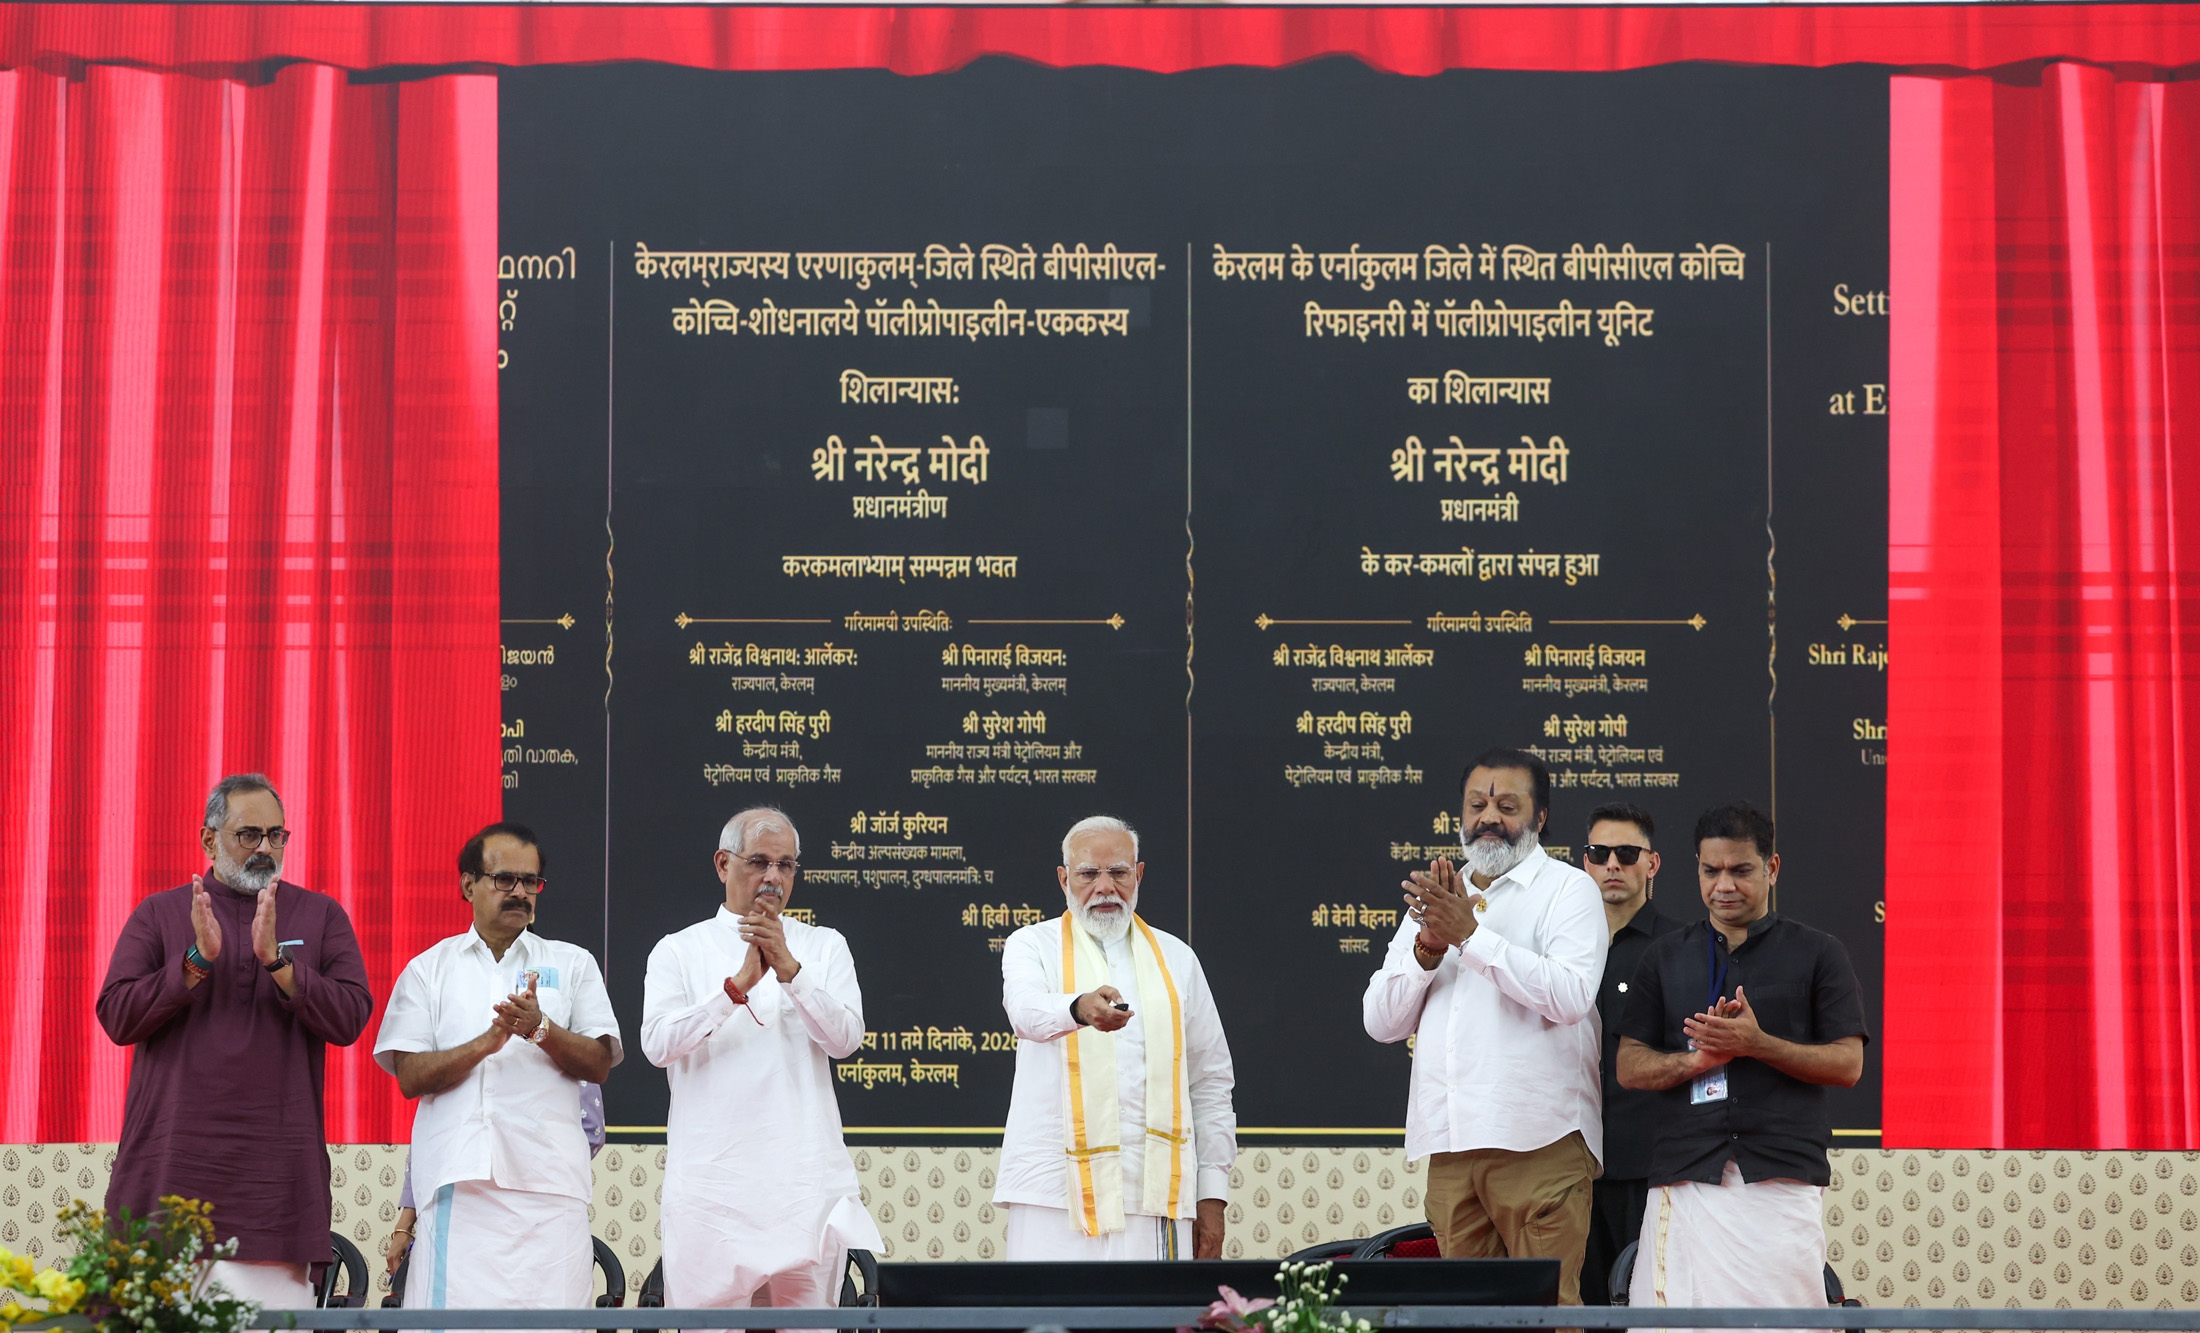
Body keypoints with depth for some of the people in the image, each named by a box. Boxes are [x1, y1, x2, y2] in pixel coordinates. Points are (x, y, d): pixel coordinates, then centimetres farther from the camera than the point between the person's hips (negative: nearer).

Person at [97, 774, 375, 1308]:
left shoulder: (321, 916, 12)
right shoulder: (159, 914, 12)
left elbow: (350, 1019, 0)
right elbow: (117, 1017, 1)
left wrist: (278, 960, -11)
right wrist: (197, 960, -9)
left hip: (274, 1172, 0)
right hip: (173, 1165, 0)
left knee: (278, 1303, -6)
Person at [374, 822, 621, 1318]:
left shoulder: (573, 964, 17)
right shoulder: (429, 970, 15)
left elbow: (600, 1063, 8)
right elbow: (410, 1076, 5)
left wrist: (540, 1029, -10)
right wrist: (488, 1041, -10)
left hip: (549, 1180, 1)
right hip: (457, 1179, 0)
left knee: (551, 1314, -10)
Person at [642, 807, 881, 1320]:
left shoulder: (824, 947, 13)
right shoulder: (679, 951, 9)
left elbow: (845, 1038, -3)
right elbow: (658, 1043, -8)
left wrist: (789, 969, -15)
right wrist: (738, 985, -18)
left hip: (806, 1178, 1)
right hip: (710, 1177, -1)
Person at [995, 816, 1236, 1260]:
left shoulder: (1175, 959, 17)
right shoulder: (1032, 946, 9)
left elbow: (1211, 1083, 17)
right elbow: (1026, 1010, -15)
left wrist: (1212, 1193, 10)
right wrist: (1080, 1008, -38)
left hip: (1155, 1194, 2)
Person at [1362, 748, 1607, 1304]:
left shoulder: (1567, 889, 5)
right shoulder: (1434, 899, 22)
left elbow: (1571, 996, -13)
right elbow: (1381, 1020, 14)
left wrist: (1471, 934, -14)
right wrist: (1428, 947, -3)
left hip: (1538, 1141, -6)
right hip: (1450, 1143, 6)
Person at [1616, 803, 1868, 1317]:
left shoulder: (1817, 954, 10)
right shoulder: (1667, 956, 18)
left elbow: (1848, 1064, 3)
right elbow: (1630, 1067, 13)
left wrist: (1756, 1044, -10)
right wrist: (1699, 1059, -7)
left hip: (1783, 1178, -2)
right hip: (1685, 1177, 2)